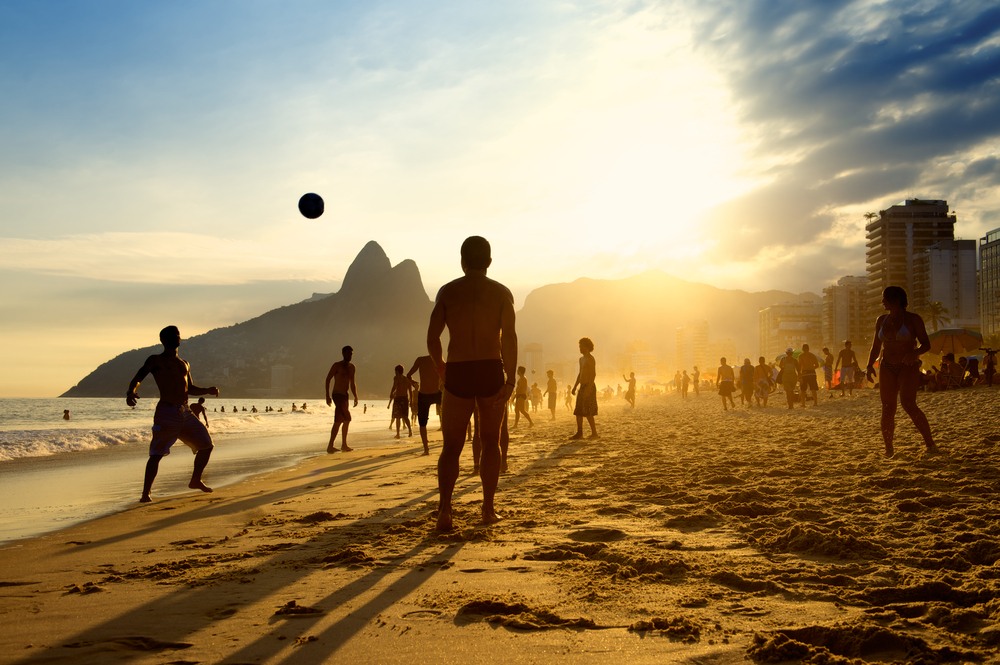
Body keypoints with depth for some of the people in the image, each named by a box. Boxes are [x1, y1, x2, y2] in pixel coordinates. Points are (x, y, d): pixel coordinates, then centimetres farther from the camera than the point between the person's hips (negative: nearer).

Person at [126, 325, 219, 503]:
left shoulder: (184, 364, 20)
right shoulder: (155, 361, 2)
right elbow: (138, 378, -9)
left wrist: (207, 390, 10)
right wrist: (131, 392, -30)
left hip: (185, 412, 7)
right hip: (166, 412, -7)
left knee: (206, 445, 10)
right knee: (156, 454, -11)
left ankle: (196, 480, 27)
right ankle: (145, 493, -6)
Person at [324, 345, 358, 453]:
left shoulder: (351, 367, 14)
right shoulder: (337, 365, -8)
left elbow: (352, 383, 21)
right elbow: (328, 379, -10)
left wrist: (355, 397, 13)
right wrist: (327, 396, -16)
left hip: (345, 396, 8)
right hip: (337, 395, -8)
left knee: (338, 421, 10)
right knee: (347, 419, -12)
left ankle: (331, 446, 15)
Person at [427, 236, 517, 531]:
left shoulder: (447, 291, 4)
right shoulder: (501, 292, 2)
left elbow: (432, 338, -2)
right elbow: (509, 338, -9)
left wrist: (442, 369, 15)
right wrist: (510, 378, -8)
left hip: (457, 374, 0)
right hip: (491, 372, 0)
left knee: (451, 446, 7)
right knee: (491, 441, 15)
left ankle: (445, 510, -9)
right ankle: (488, 508, 15)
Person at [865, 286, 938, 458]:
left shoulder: (912, 319, -2)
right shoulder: (881, 320, 13)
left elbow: (926, 344, -3)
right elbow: (875, 347, 17)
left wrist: (915, 353, -23)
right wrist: (870, 365, 2)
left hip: (908, 367, -5)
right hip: (887, 368, 5)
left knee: (908, 404, -20)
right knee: (887, 409, -2)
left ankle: (930, 443, -11)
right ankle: (888, 449, 5)